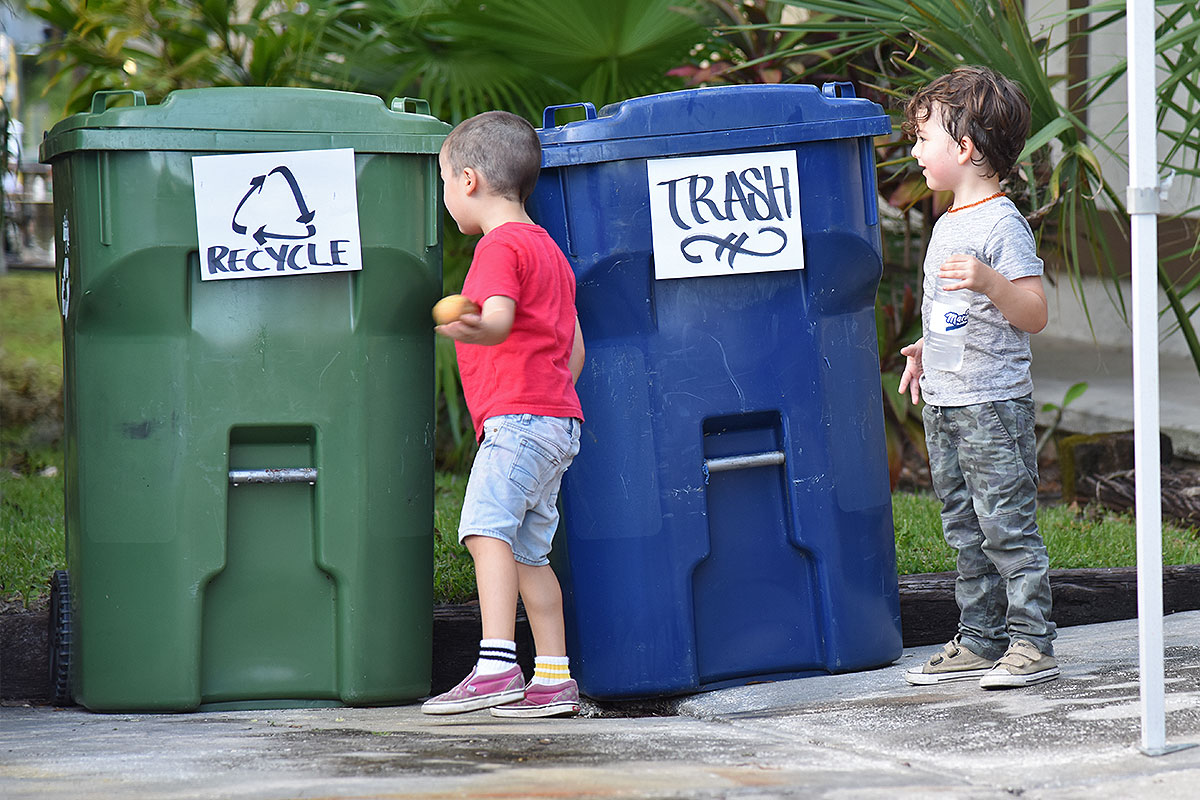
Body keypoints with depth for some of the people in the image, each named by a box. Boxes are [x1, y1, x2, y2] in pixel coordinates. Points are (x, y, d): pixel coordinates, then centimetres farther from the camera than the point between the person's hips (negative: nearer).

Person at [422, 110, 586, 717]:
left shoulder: (500, 246, -6)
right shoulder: (548, 249, 25)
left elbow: (500, 319, -26)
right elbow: (575, 350, 25)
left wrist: (472, 328, -46)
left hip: (517, 416, -10)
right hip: (559, 416, 10)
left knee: (487, 527, -20)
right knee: (529, 551, 12)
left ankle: (496, 667, -33)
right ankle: (554, 680, 11)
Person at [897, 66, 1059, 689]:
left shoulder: (1002, 224, -13)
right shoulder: (947, 225, 15)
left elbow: (1033, 315, -19)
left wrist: (988, 280, -33)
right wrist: (925, 351, 18)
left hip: (993, 403, -9)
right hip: (944, 404, 9)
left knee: (1007, 527, -6)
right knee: (965, 532, 12)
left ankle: (1031, 643, -2)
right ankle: (979, 642, 19)